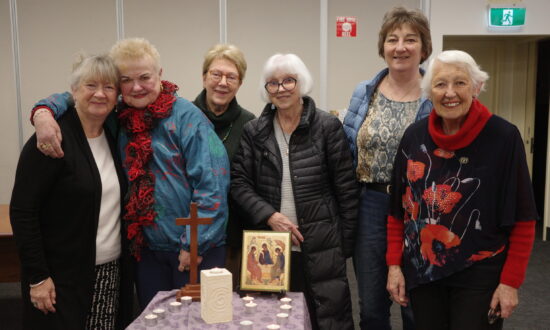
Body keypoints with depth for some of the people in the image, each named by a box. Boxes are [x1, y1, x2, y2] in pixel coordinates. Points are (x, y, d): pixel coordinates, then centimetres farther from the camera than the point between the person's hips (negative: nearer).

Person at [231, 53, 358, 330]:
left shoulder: (328, 127, -2)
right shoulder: (253, 131, 6)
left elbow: (346, 189, -1)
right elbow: (239, 183, 3)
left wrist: (346, 243, -1)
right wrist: (269, 216, -12)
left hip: (322, 248, -2)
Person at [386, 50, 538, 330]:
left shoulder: (503, 136, -11)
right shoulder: (414, 136, -1)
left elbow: (522, 219, -8)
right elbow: (397, 209, 4)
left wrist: (510, 281, -10)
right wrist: (394, 264, 1)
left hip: (479, 275, -3)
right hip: (421, 271, 3)